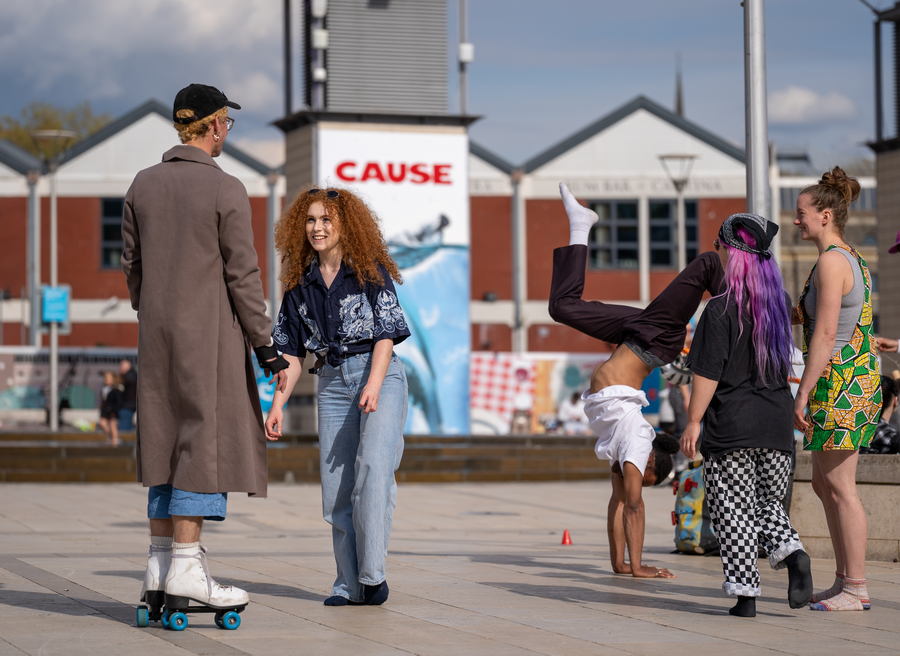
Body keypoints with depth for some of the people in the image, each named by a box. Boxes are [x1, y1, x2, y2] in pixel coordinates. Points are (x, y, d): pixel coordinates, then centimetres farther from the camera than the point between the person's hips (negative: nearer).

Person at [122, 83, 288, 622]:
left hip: (157, 334, 6)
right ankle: (185, 571, -8)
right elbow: (242, 275, -10)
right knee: (205, 442, -4)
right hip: (210, 334, -6)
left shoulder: (144, 186, 8)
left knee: (165, 444, 9)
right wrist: (265, 345, -5)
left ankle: (161, 566, 9)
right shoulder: (227, 191, -9)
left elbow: (132, 265, 11)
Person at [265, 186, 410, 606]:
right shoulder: (300, 284, 9)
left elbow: (386, 334, -9)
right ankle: (349, 584, 8)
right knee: (336, 485, 1)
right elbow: (292, 351, 12)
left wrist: (373, 386, -22)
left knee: (373, 465, -23)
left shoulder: (371, 272, -3)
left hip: (381, 375, -5)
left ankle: (372, 573, -19)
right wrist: (278, 404, 4)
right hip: (332, 382, 5)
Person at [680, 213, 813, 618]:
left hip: (731, 428, -5)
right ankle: (793, 554, -9)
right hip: (777, 425, 5)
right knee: (768, 504, 18)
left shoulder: (720, 310, -12)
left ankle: (744, 592, 0)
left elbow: (707, 374, -13)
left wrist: (693, 422, -7)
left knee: (733, 512, 3)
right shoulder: (780, 303, 7)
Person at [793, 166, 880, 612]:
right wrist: (794, 314, 15)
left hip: (840, 379, -10)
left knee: (840, 487, -6)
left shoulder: (831, 261, -14)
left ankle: (856, 589, -3)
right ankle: (844, 581, 18)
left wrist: (803, 393, -19)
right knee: (824, 483, 14)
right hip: (858, 374, 10)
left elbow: (826, 334, -20)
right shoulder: (852, 258, 16)